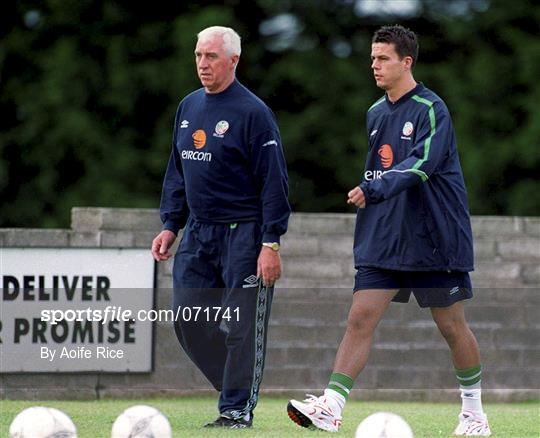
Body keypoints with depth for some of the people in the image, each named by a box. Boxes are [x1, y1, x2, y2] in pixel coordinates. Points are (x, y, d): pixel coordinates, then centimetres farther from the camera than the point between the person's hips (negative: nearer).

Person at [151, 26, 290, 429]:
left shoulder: (253, 112, -11)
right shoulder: (189, 108, 12)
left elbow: (274, 181, -13)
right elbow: (177, 172, 21)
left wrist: (271, 243, -18)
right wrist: (170, 225, 13)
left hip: (243, 235, -7)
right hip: (198, 233, 7)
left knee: (241, 327, -5)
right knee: (189, 321, 4)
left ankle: (237, 409, 3)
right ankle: (237, 388, 18)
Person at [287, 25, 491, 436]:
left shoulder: (431, 109, -12)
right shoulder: (376, 113, 11)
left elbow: (421, 163, -26)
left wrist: (375, 190, -36)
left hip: (435, 241, -6)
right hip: (383, 243, 6)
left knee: (452, 326, 5)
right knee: (360, 318, -8)